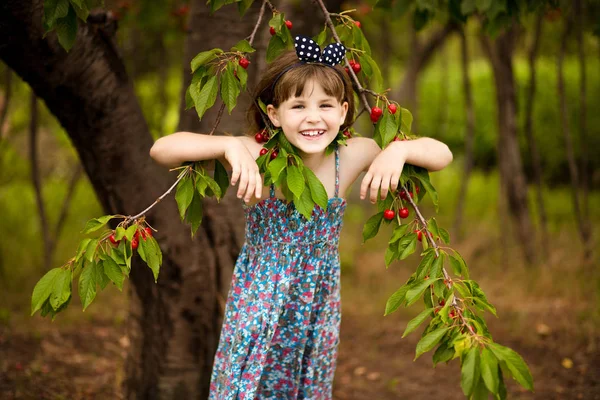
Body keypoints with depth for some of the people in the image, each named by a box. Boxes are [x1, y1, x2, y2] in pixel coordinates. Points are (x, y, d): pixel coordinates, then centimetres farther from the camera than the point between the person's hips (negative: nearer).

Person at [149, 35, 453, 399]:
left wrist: (398, 150, -28)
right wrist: (229, 146, -38)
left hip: (318, 310, 3)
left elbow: (442, 155, -9)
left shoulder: (351, 156, -13)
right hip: (259, 305, -2)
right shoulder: (257, 157, -20)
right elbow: (162, 149, -26)